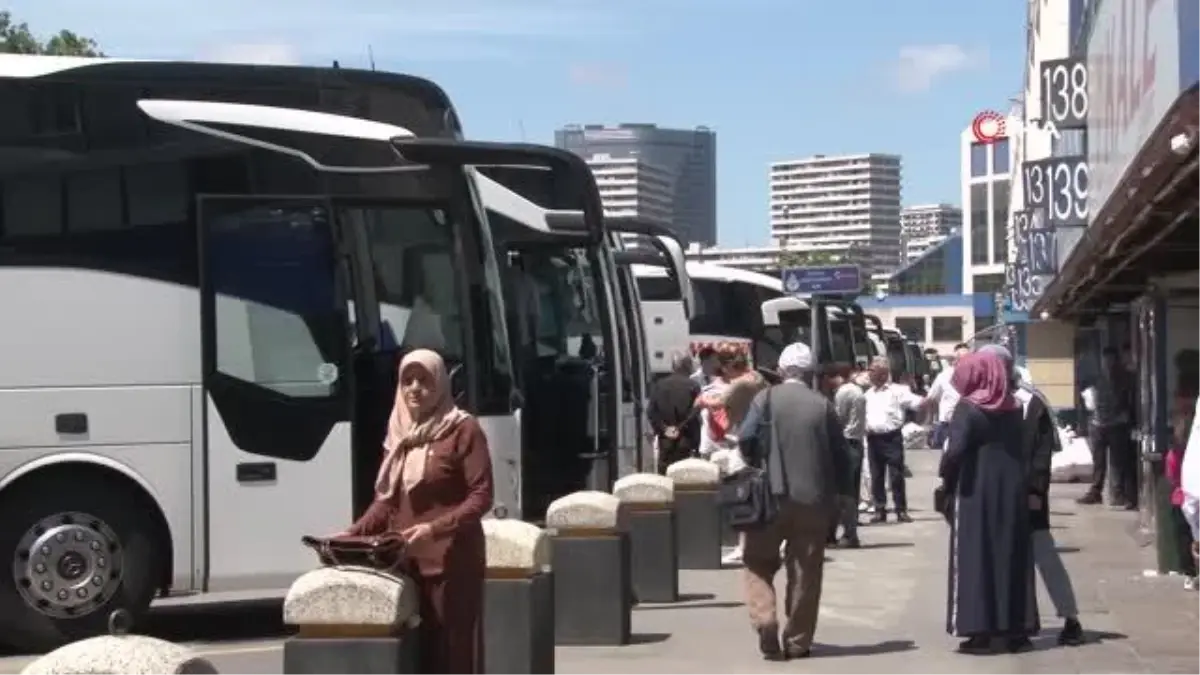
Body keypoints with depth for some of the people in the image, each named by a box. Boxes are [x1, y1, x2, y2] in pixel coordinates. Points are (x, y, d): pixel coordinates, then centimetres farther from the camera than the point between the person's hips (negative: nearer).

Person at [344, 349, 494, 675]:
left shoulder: (463, 430, -5)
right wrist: (352, 534, 2)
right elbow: (386, 500, 17)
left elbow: (481, 496, -12)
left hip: (450, 565, -6)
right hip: (405, 563, 6)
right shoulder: (399, 432, 14)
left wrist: (434, 529, -24)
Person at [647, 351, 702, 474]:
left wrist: (663, 428, -1)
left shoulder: (659, 385, 7)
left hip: (665, 440, 3)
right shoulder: (693, 386, -5)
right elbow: (695, 413, -12)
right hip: (686, 440, -3)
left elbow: (651, 411, 1)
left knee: (665, 474, 6)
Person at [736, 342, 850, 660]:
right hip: (812, 499, 1)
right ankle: (797, 642, 10)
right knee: (805, 572, 7)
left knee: (760, 565, 10)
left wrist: (753, 473, 8)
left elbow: (746, 439, -10)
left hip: (771, 496, -1)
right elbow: (839, 453, 2)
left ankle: (765, 624, -10)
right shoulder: (823, 406, 0)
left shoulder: (765, 399, -3)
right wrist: (839, 492, 12)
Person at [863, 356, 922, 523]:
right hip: (873, 439, 5)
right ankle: (880, 511, 14)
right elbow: (860, 414, 23)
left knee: (896, 475, -2)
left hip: (892, 438, -5)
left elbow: (914, 401, -13)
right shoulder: (867, 394, 15)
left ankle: (901, 510, 5)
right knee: (876, 476, 7)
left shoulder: (897, 391, -2)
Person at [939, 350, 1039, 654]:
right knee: (1012, 558, 10)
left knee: (975, 560, 1)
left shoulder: (968, 409, -11)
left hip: (975, 493, -5)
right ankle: (1017, 629, 14)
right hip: (1012, 492, 5)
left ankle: (979, 631, -1)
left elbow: (955, 450, -18)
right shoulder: (1014, 408, 7)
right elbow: (1025, 449, 6)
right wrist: (1024, 482, 12)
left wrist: (946, 479, -5)